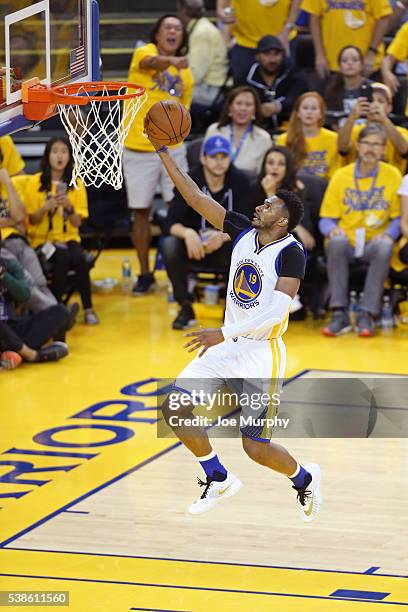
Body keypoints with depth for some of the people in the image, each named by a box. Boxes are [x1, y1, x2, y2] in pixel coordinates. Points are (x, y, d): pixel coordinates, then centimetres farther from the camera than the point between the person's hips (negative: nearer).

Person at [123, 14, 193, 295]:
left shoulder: (185, 73, 10)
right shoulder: (144, 52, -4)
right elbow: (152, 62, -30)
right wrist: (173, 61, -52)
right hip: (138, 149, -3)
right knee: (141, 211, 5)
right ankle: (145, 274, 16)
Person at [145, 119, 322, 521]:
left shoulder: (291, 253, -17)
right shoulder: (244, 231, 2)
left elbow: (276, 312, -26)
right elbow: (196, 198, 3)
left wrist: (224, 334, -29)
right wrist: (163, 153, -4)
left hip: (261, 351, -7)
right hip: (227, 346, 7)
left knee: (256, 447, -5)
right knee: (174, 408, -5)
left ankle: (304, 478, 28)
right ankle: (219, 481, 16)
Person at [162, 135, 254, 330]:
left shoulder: (240, 181, -10)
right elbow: (171, 222, -16)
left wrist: (223, 236, -36)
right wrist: (187, 233, -39)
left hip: (227, 246, 0)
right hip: (195, 247, 0)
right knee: (170, 245, -32)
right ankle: (186, 307, -13)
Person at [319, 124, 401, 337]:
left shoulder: (392, 175, 4)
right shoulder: (341, 176, 5)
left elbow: (398, 218, 4)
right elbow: (326, 219, 6)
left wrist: (389, 233, -17)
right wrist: (332, 230, -17)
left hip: (374, 242, -1)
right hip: (347, 243, 1)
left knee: (385, 246, -35)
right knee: (336, 242, -34)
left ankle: (367, 315, -30)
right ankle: (339, 314, -31)